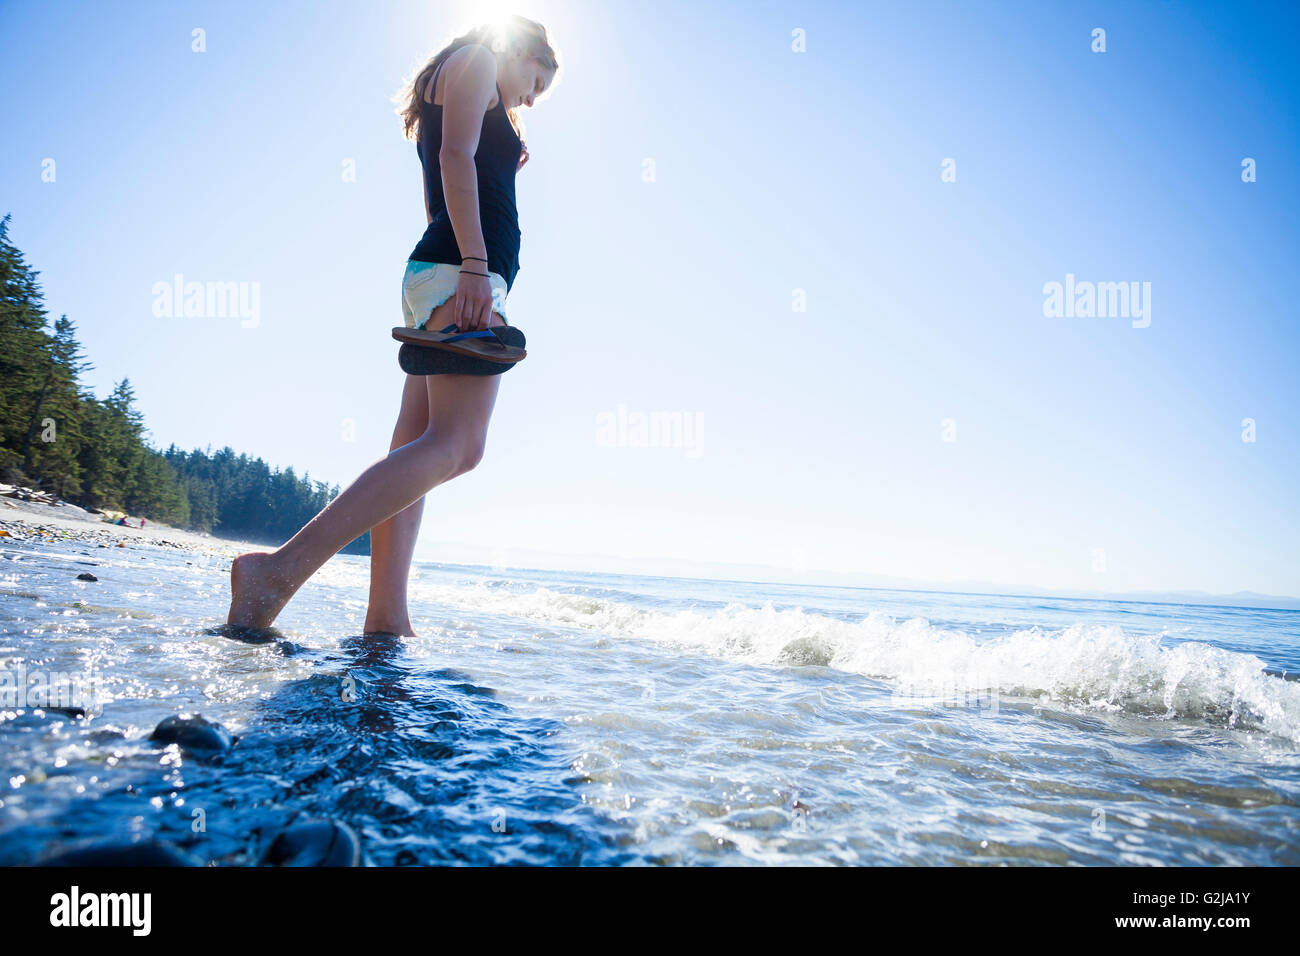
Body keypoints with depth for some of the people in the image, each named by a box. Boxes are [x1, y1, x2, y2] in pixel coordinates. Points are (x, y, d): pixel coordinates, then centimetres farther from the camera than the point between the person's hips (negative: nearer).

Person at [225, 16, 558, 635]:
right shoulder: (475, 59, 8)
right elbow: (456, 155, -12)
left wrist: (504, 167, 41)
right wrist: (475, 265, -21)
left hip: (433, 275, 11)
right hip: (460, 268, -11)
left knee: (416, 447, -3)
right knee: (457, 444, -24)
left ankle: (386, 618, -8)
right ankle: (281, 570, -34)